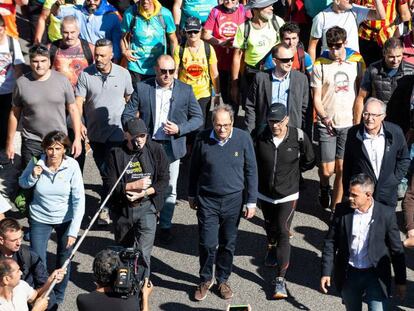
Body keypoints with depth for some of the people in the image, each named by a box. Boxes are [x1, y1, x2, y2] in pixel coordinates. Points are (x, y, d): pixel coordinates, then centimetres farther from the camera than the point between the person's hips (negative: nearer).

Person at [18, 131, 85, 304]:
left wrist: (73, 230, -24)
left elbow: (79, 200, -19)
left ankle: (58, 296, 40)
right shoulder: (36, 163, -15)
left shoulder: (72, 166, -19)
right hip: (40, 219, 1)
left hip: (66, 219, -1)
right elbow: (22, 184, 3)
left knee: (64, 260, 13)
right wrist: (33, 176, -20)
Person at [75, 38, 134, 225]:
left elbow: (129, 98, 9)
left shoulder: (123, 74, -6)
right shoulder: (86, 74, -7)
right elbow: (78, 101, -10)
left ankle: (106, 207, 6)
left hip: (117, 132, -2)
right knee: (103, 170, 15)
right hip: (95, 132, 2)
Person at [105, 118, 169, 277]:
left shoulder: (156, 150, -5)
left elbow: (164, 180, -3)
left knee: (143, 253, -12)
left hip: (146, 207, -1)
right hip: (122, 208, 2)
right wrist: (134, 185, -23)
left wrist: (143, 193, -16)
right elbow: (110, 185, -10)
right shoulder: (116, 153, -6)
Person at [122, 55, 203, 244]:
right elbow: (127, 115, 0)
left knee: (169, 190, 10)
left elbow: (198, 118, 1)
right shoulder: (142, 88, -3)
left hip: (172, 148, 0)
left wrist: (179, 129, -14)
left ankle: (165, 226, 25)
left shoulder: (185, 90, -2)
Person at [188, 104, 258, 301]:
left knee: (228, 244, 11)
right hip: (207, 200, 0)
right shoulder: (203, 138, -8)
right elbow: (194, 169, 6)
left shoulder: (243, 139, -9)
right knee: (207, 244, 0)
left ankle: (223, 280, 30)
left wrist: (251, 202, -2)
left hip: (233, 200, 1)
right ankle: (205, 280, 22)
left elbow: (251, 171, -2)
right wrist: (192, 195, 12)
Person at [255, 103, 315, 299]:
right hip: (265, 193, 3)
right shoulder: (260, 138, -12)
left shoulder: (298, 137, -16)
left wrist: (292, 170, 5)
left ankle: (280, 279, -10)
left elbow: (309, 161, 2)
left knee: (283, 232, -12)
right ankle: (271, 247, 59)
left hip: (288, 194, -3)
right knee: (270, 226, 24)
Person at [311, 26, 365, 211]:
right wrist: (324, 117, -19)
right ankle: (324, 187, 34)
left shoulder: (357, 61, 1)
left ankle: (336, 206, 15)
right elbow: (316, 97, -3)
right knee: (327, 169, -2)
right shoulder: (320, 65, -5)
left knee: (342, 168, 0)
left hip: (349, 123, 1)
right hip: (327, 124, -1)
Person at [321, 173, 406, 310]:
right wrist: (326, 272, -2)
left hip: (376, 275, -2)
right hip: (348, 275, 2)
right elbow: (330, 242, 2)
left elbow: (396, 250, -3)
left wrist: (400, 281, 2)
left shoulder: (386, 214, -12)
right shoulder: (342, 210, -6)